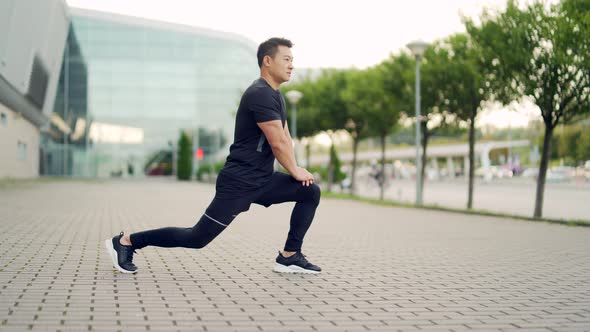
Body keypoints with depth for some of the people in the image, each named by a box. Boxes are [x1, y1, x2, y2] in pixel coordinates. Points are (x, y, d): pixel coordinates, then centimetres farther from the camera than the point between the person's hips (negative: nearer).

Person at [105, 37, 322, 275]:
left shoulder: (275, 95, 14)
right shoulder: (260, 95, -19)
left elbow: (285, 137, 20)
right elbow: (277, 142, -20)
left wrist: (296, 169, 7)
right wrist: (295, 171, -6)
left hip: (262, 180, 10)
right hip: (239, 182, -10)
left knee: (311, 192, 3)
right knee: (197, 238, -7)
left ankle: (290, 257, 9)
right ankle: (126, 242, 4)